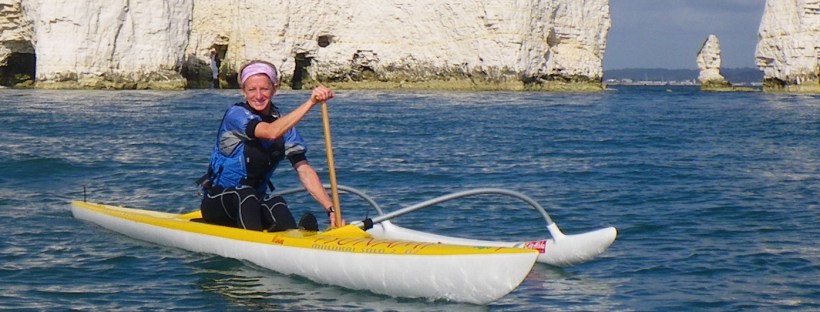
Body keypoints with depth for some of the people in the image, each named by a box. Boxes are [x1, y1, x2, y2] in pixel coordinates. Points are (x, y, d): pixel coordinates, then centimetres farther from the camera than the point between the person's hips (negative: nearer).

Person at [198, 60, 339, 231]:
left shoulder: (284, 124, 2)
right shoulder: (235, 114, -15)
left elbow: (304, 169, -7)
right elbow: (271, 132, -35)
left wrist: (331, 209, -20)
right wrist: (311, 102, -41)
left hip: (257, 200, 4)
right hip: (218, 203, -4)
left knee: (277, 206, -30)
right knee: (245, 195, -37)